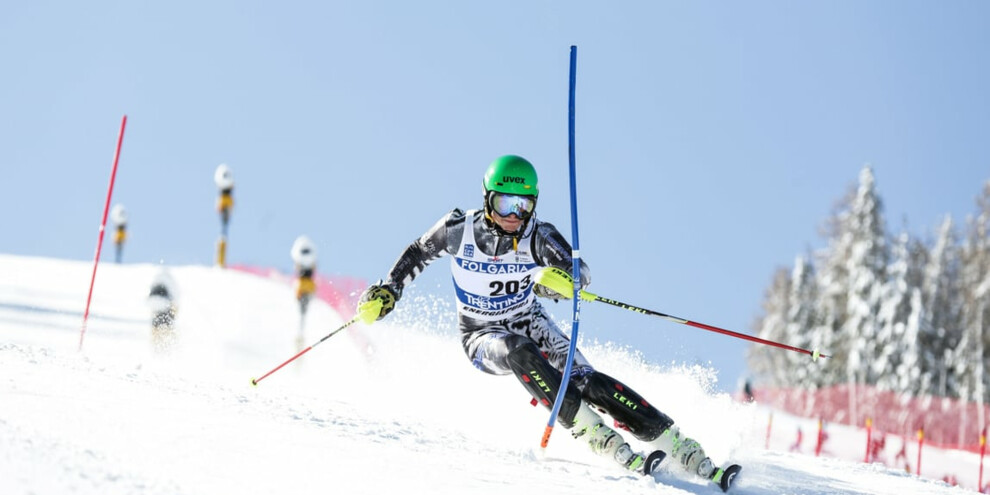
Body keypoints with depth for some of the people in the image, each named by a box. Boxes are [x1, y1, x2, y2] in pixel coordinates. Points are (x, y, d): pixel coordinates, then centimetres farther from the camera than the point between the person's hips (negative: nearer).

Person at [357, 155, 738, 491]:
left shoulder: (539, 236, -18)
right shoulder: (460, 228, -17)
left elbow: (578, 273, -31)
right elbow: (417, 253, 2)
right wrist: (388, 290, -6)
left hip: (530, 323, 1)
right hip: (483, 336, -1)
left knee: (588, 382, -21)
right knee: (521, 354, -36)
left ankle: (688, 453, -23)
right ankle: (602, 441, -39)